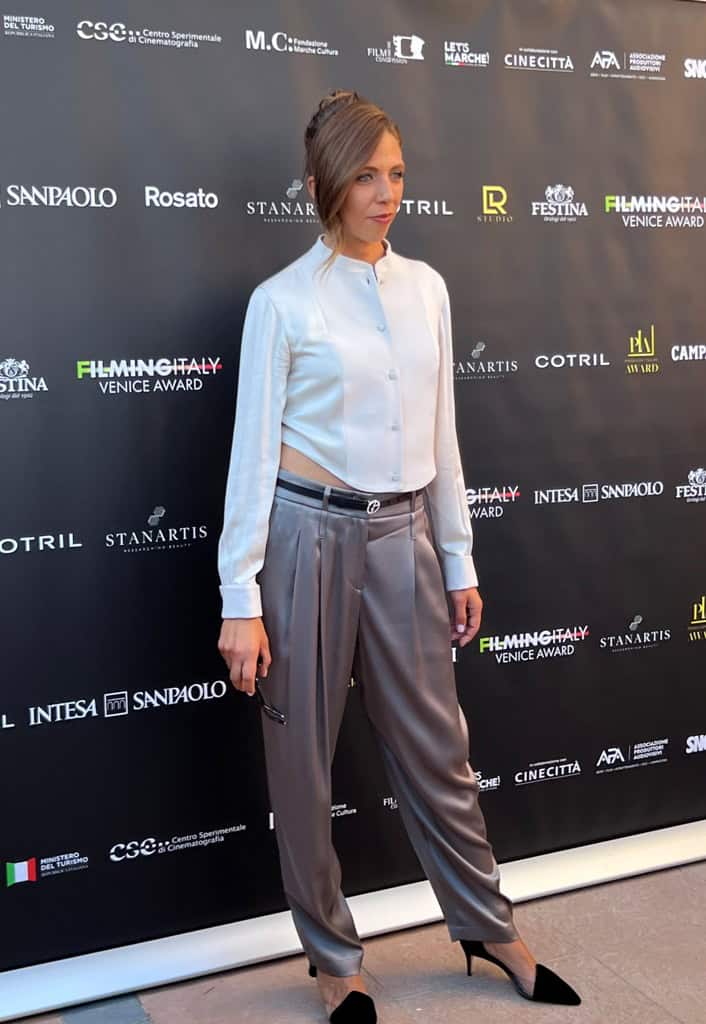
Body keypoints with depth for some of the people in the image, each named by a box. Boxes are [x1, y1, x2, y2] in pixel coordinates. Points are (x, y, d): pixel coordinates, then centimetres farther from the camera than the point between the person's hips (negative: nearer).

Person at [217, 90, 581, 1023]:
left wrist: (459, 561, 12)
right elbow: (253, 450, -7)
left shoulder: (426, 288, 7)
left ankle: (489, 929, 34)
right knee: (302, 761, 9)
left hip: (404, 536, 4)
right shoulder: (283, 301, -7)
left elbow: (440, 434, 11)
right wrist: (240, 599, -9)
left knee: (436, 746, 14)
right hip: (310, 537, -3)